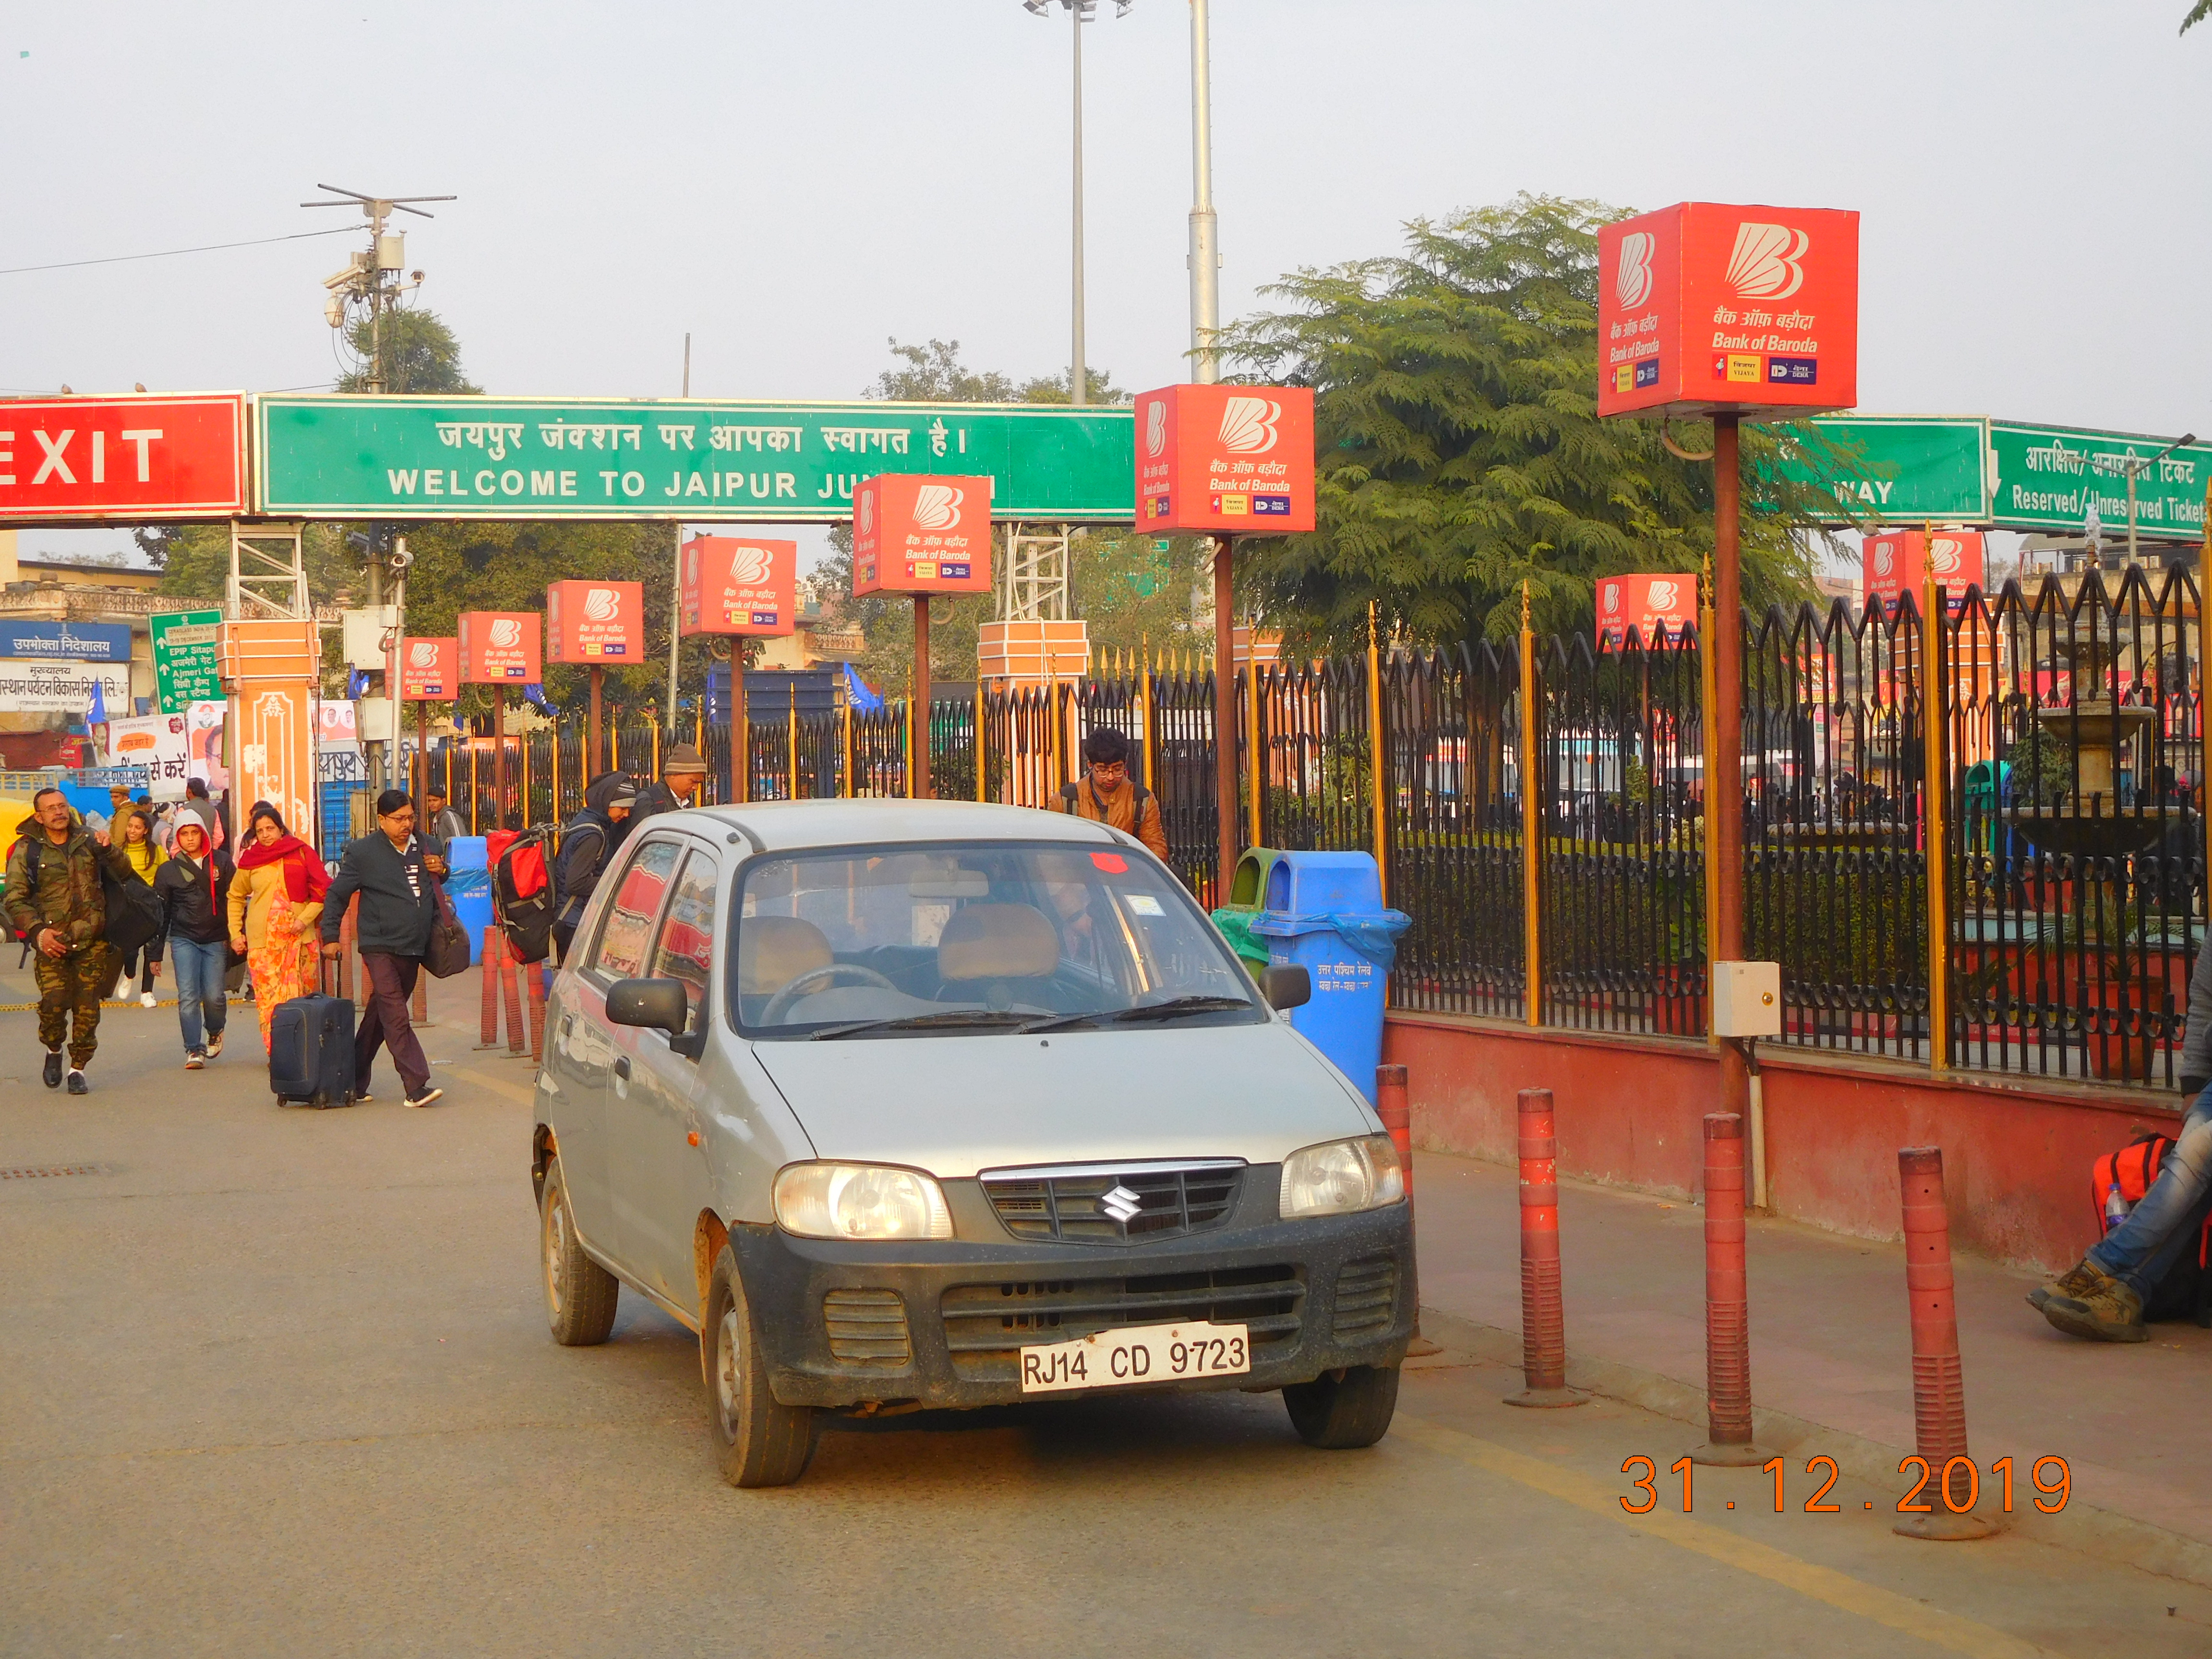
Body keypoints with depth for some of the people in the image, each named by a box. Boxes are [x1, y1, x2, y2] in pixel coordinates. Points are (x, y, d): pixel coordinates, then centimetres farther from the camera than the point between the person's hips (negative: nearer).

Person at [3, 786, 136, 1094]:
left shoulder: (88, 842, 10)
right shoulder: (27, 850, 4)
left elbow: (124, 875, 9)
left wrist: (109, 851, -11)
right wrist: (38, 932, -12)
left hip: (92, 941, 2)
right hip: (52, 941, -2)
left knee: (87, 1006, -1)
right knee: (54, 1001, -15)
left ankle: (78, 1069, 11)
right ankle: (53, 1050, 14)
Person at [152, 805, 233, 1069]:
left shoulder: (221, 862, 3)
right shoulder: (168, 870, 4)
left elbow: (234, 900, 7)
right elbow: (160, 911, 8)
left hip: (216, 940, 0)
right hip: (184, 940, 0)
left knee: (213, 996, -2)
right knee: (188, 996, -11)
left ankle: (215, 1032, 28)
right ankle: (194, 1049, -4)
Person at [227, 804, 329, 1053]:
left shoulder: (301, 853, 3)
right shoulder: (250, 860, 8)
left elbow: (323, 891, 5)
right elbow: (235, 897, 21)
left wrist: (305, 919, -5)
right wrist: (236, 933, 14)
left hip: (298, 937, -1)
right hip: (261, 939, 1)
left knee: (299, 993, -1)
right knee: (267, 996, -6)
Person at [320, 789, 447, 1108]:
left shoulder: (429, 848, 12)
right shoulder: (364, 852, -2)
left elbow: (440, 891, 27)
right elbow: (336, 895, 5)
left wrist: (441, 871, 4)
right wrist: (330, 936, 2)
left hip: (414, 948, 5)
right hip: (381, 947, -5)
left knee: (380, 1016, 12)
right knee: (395, 1017, -13)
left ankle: (356, 1082, 22)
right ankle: (416, 1086, -18)